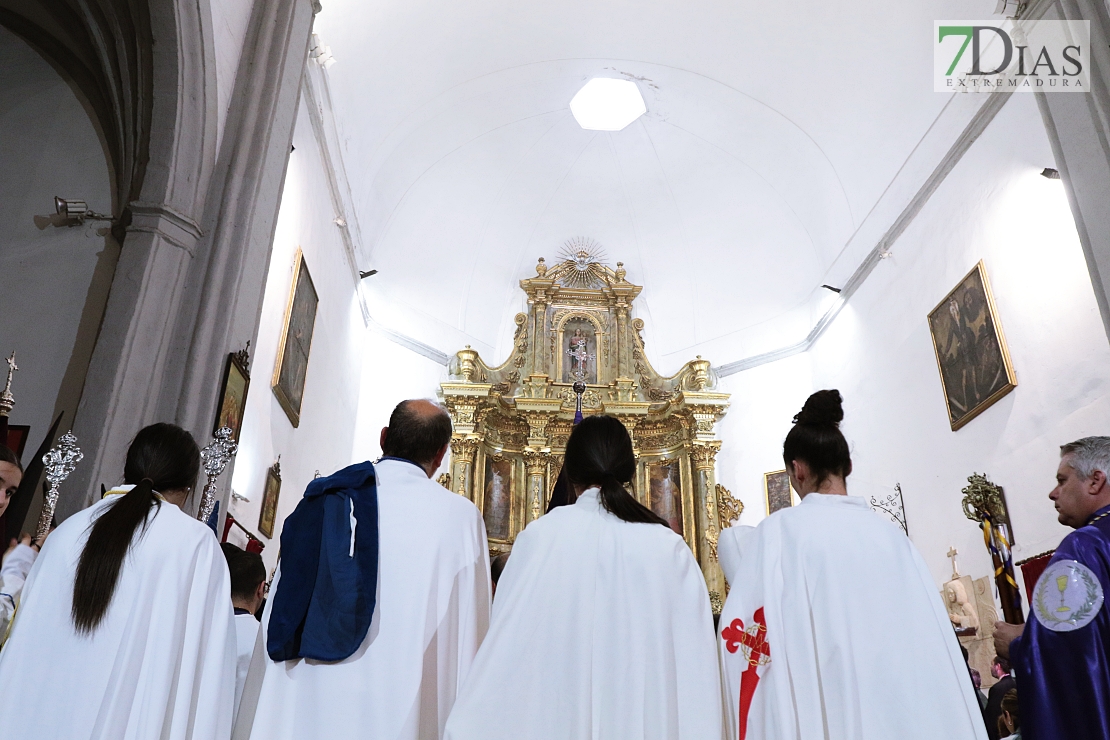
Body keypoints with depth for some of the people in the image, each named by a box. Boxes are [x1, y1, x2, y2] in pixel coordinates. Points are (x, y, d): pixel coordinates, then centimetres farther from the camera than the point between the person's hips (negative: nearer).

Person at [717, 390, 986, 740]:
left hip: (828, 708, -3)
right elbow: (927, 635, 8)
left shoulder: (780, 531, -9)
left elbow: (746, 630, -12)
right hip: (907, 704, 4)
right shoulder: (891, 534, 4)